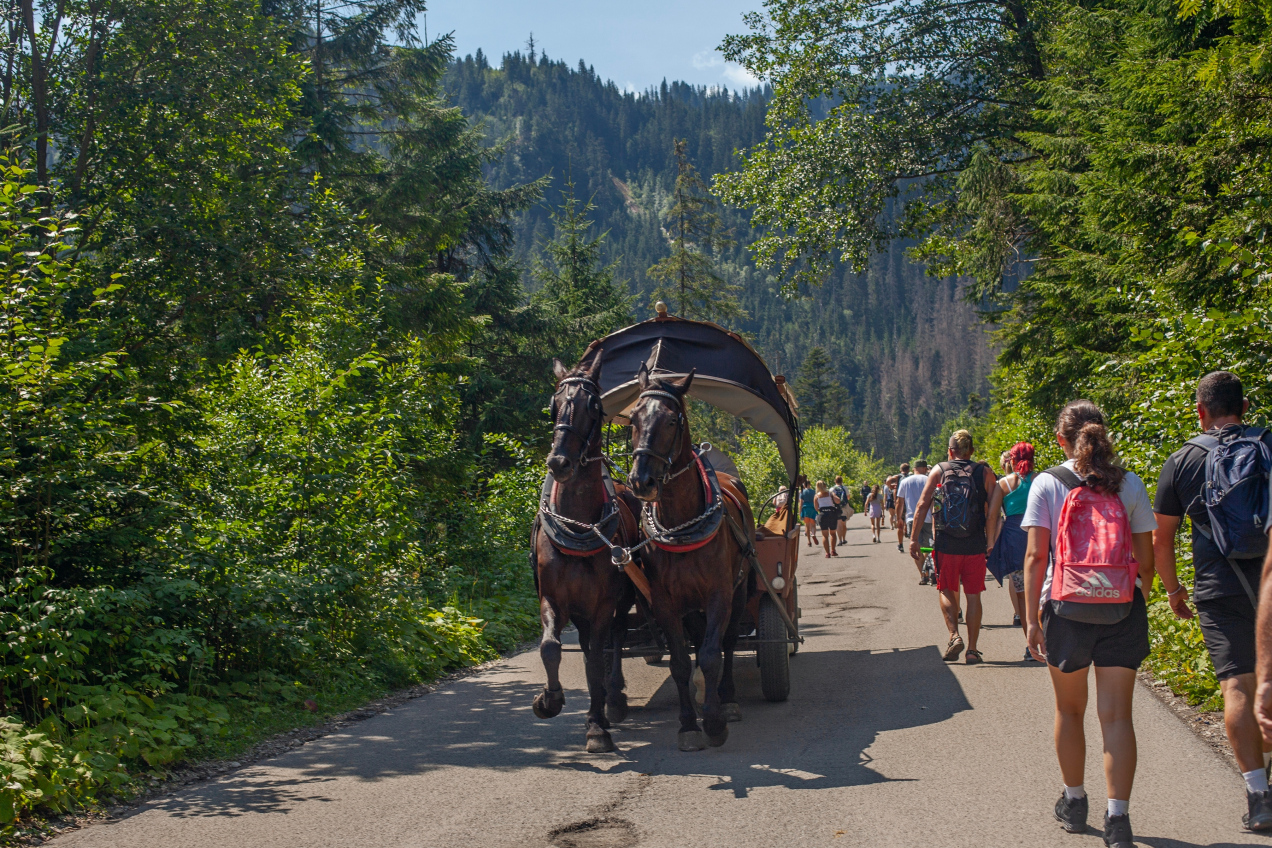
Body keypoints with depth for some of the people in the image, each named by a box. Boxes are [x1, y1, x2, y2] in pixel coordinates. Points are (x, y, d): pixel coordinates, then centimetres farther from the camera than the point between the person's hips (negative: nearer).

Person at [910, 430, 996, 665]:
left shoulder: (939, 470, 3)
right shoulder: (984, 472, 1)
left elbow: (923, 505, -1)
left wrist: (914, 537, 3)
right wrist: (992, 539, 6)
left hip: (946, 544, 0)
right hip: (975, 544, 0)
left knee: (947, 591, 15)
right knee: (973, 595, 8)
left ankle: (954, 636, -3)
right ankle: (972, 650, 8)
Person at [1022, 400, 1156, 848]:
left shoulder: (1047, 483, -3)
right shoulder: (1129, 484, 1)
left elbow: (1035, 556, -8)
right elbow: (1146, 560, 3)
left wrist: (1031, 617, -5)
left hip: (1065, 608, 0)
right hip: (1123, 609, 1)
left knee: (1069, 710, 16)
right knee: (1116, 714, 2)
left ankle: (1074, 802, 28)